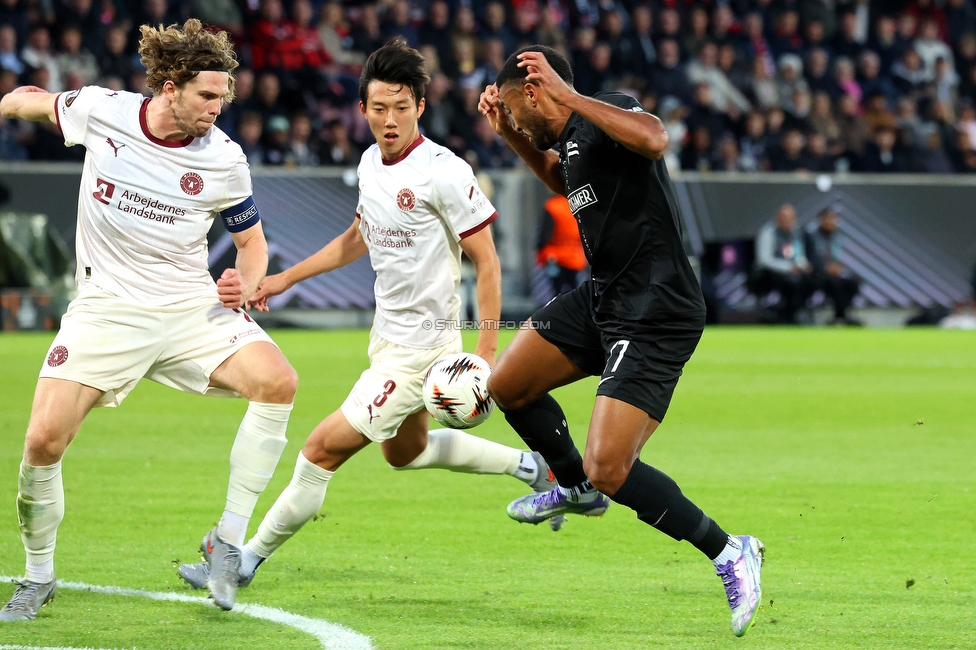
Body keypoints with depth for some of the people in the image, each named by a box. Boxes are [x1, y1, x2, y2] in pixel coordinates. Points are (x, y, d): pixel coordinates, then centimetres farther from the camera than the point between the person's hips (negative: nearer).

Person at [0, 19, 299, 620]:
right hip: (107, 308, 0)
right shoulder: (99, 111, -8)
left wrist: (246, 284, -12)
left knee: (278, 382, -25)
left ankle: (229, 539, -13)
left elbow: (253, 239, 9)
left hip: (191, 306, 1)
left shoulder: (223, 158, -6)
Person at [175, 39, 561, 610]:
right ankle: (533, 466, 39)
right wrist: (284, 279, 19)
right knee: (405, 451, 28)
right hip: (388, 335, 10)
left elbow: (487, 262, -18)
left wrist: (485, 353, -23)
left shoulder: (444, 172, -22)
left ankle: (248, 559, 5)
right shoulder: (371, 163, 3)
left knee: (324, 449, -7)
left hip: (420, 347, -10)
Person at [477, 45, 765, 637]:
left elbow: (654, 140, -41)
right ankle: (575, 488, 42)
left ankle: (729, 553, -2)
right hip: (602, 298, 10)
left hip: (656, 316, -10)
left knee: (609, 470, -16)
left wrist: (568, 96, -35)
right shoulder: (571, 137, 11)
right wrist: (511, 136, 22)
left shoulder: (607, 112, -16)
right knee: (507, 386, 18)